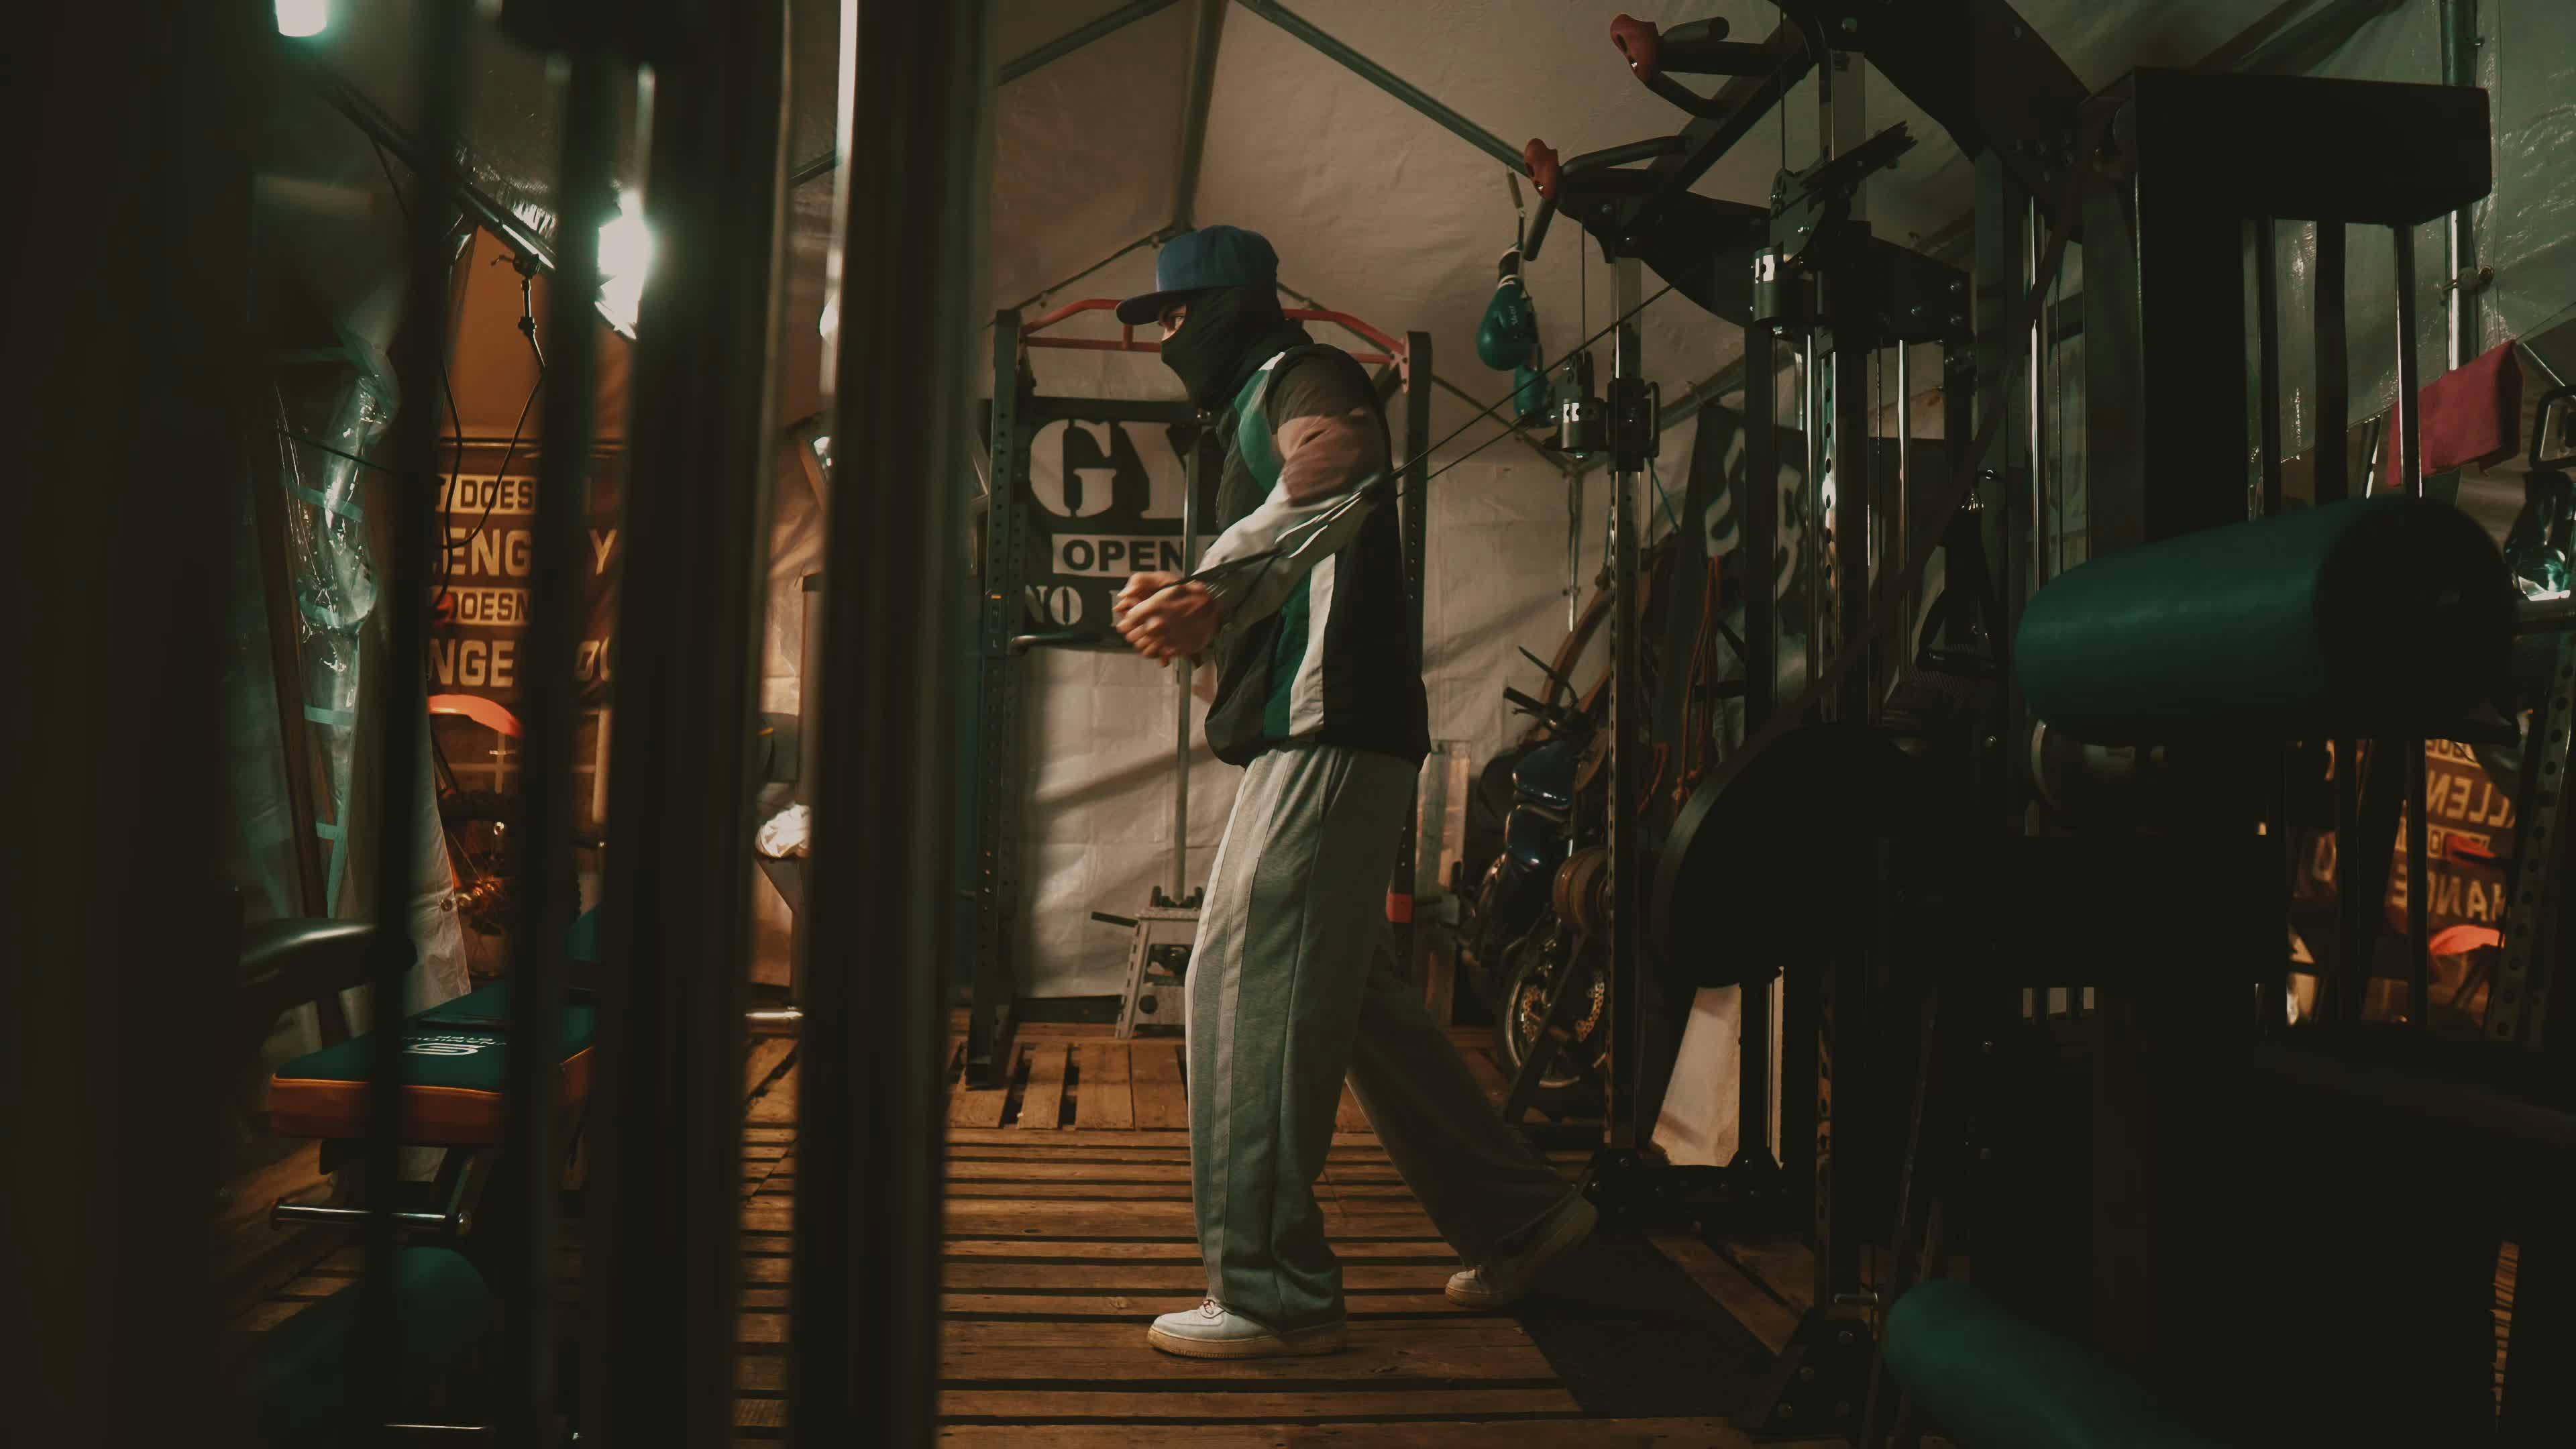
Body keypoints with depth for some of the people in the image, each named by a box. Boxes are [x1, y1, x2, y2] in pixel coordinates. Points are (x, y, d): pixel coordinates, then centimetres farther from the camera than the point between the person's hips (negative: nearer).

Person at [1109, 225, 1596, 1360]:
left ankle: (1270, 1292, -4)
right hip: (1306, 738, 11)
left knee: (1246, 993, -11)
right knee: (1351, 997, 13)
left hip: (1327, 733, -11)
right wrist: (1200, 621, 5)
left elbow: (1334, 479, -28)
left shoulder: (1305, 378, -3)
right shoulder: (1256, 413, 28)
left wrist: (1215, 591, -42)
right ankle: (1517, 1214, 23)